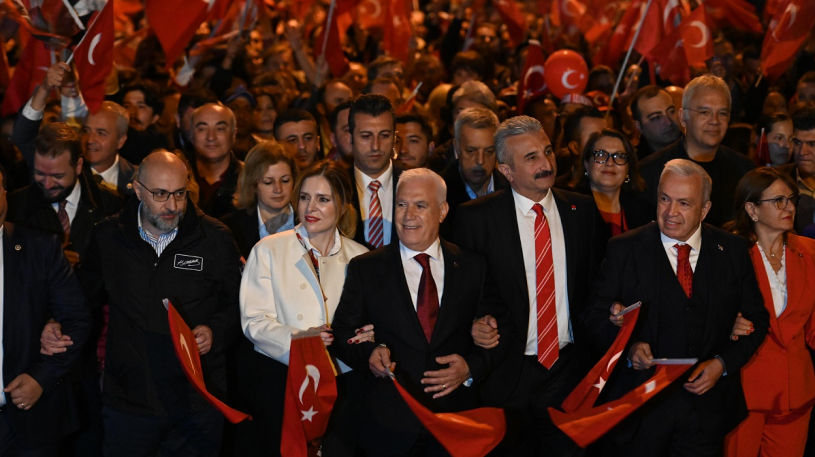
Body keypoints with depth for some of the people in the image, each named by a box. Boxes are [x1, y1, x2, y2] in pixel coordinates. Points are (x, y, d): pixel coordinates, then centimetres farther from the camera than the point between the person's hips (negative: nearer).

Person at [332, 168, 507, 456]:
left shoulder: (472, 267, 5)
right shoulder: (365, 269, 3)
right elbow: (342, 334, 3)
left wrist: (471, 368, -12)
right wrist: (368, 354, -16)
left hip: (456, 421, 1)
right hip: (389, 424, -1)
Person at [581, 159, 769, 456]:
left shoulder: (733, 250, 2)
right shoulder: (624, 250, -4)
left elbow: (756, 319, 6)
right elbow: (595, 316, -3)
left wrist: (723, 363, -8)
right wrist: (628, 346, -22)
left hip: (708, 406, 2)